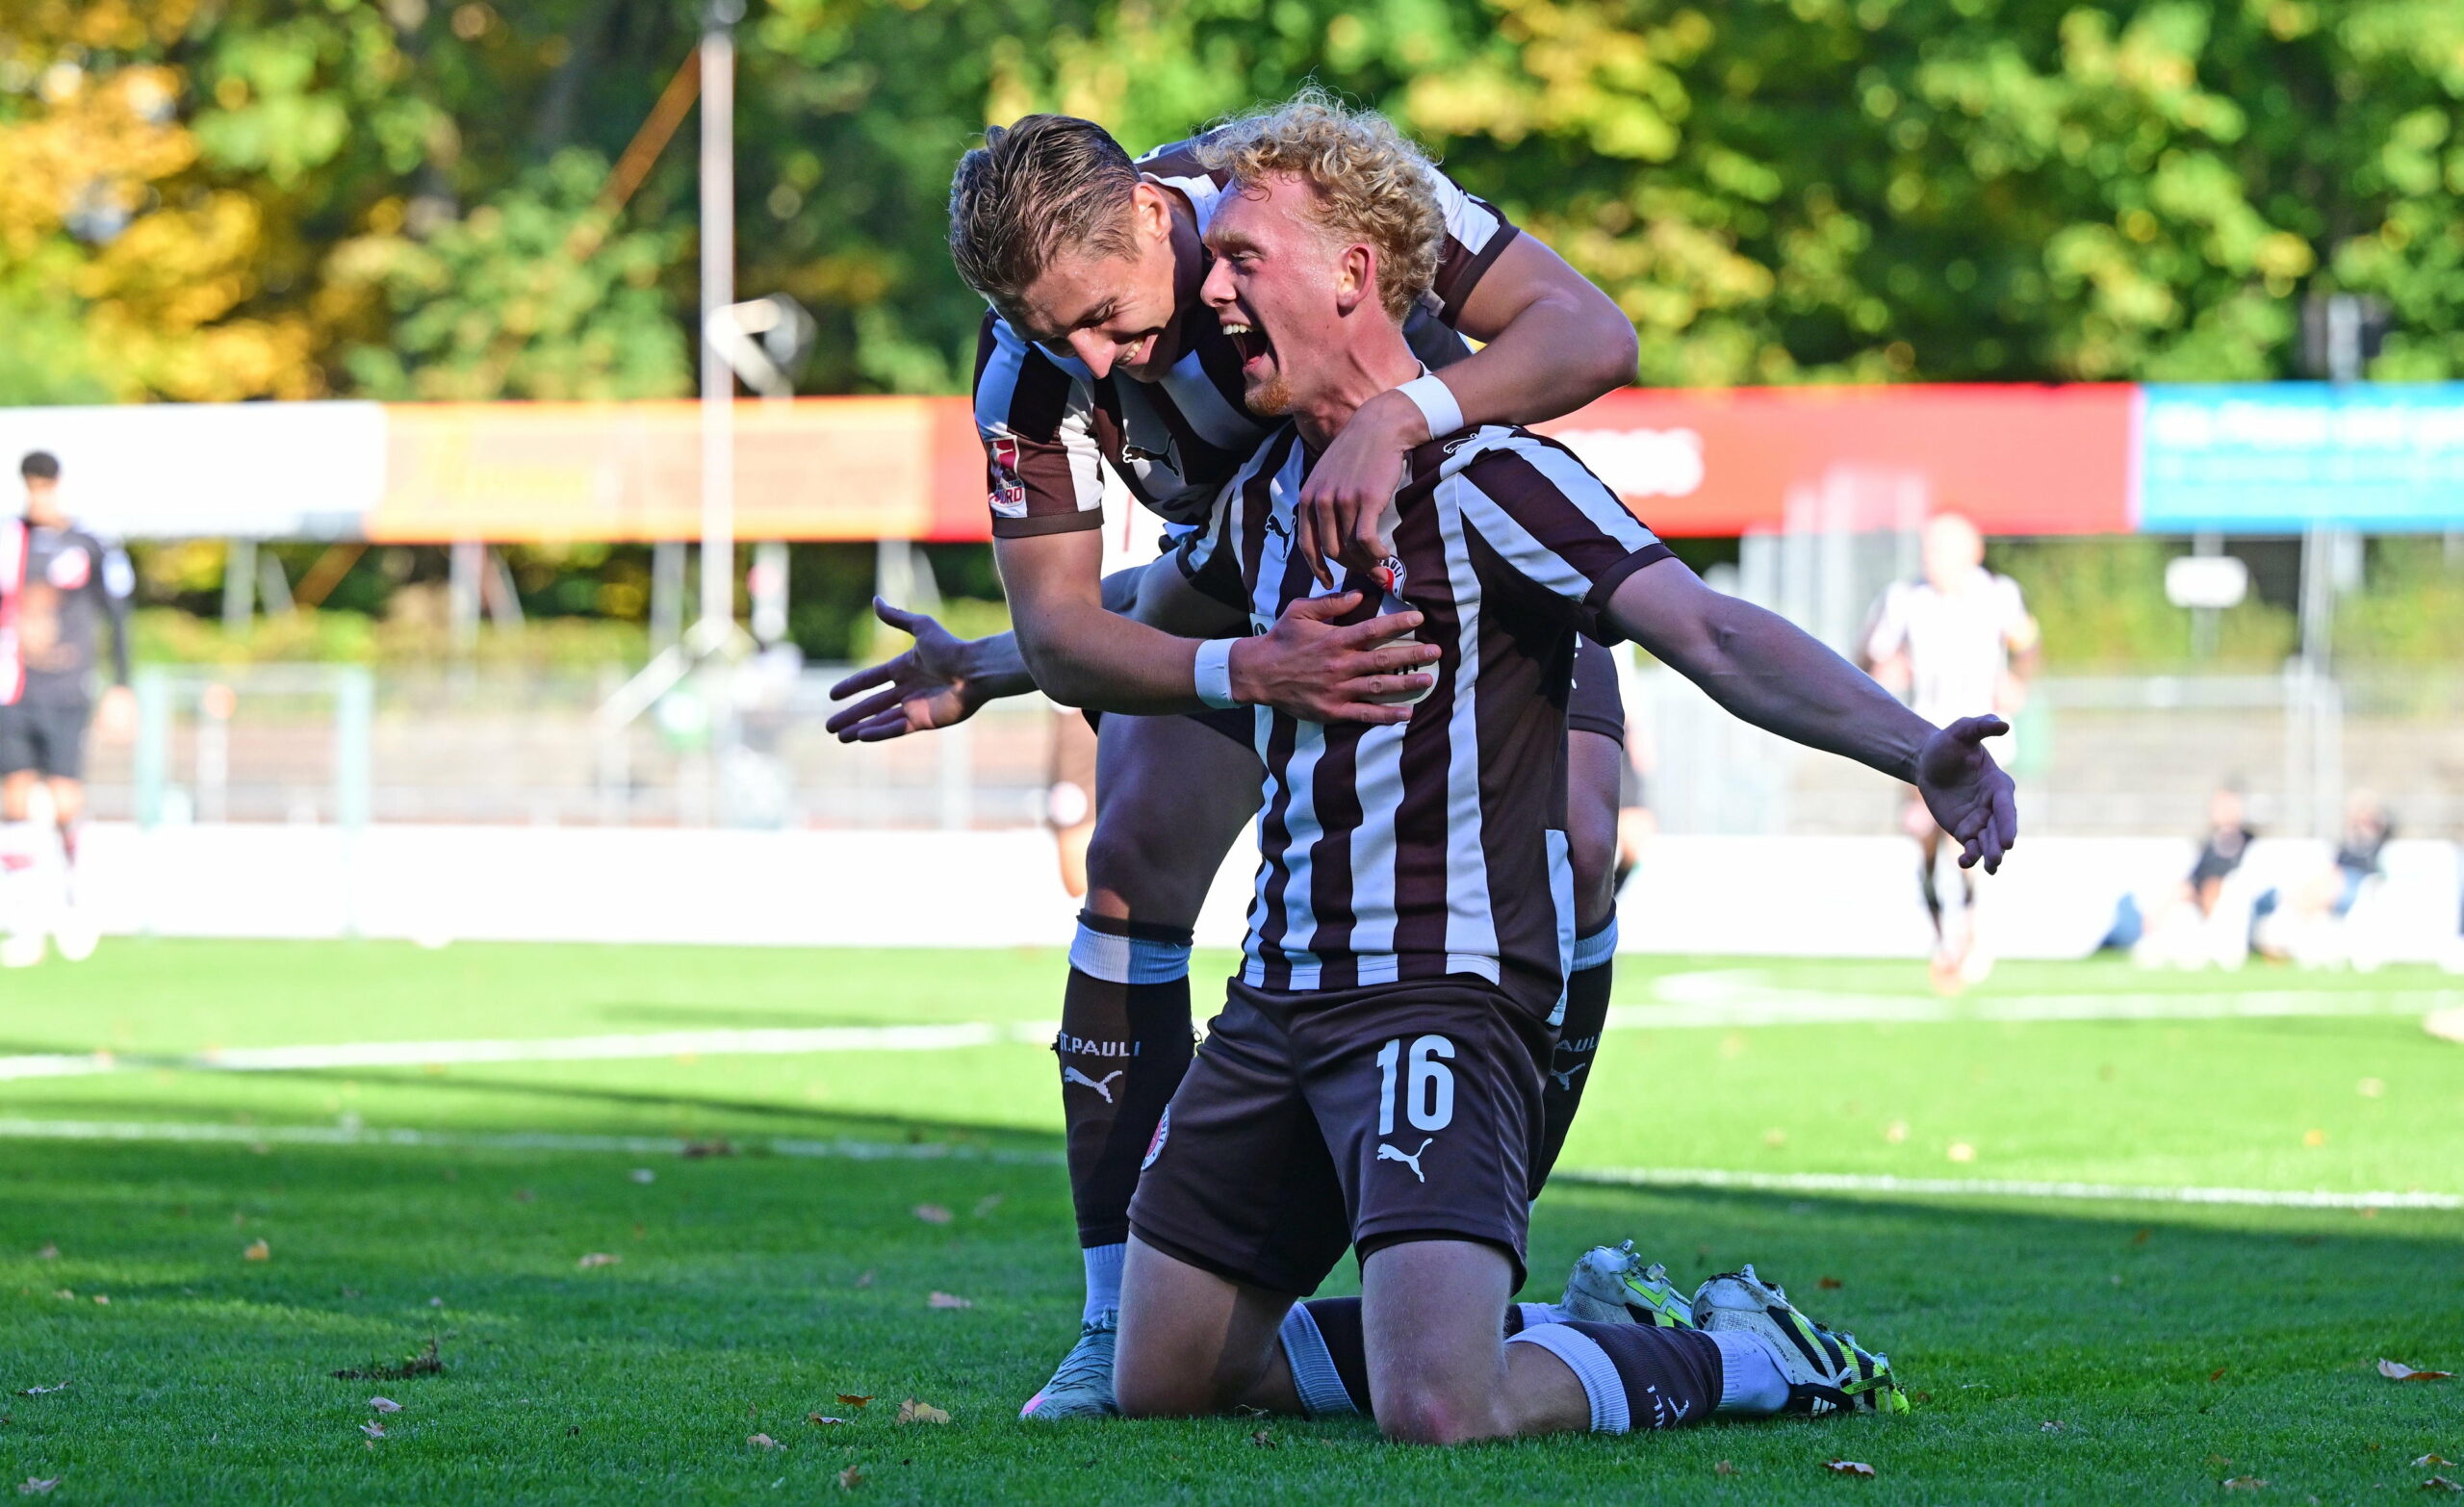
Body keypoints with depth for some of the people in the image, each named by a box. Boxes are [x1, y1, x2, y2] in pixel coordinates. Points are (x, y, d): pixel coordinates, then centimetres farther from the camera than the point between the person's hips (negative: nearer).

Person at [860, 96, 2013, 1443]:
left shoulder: (1488, 476, -12)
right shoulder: (1266, 495, 13)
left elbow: (1713, 635, -23)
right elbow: (1127, 639, 34)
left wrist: (1915, 749, -36)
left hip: (1443, 994, -8)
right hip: (1279, 1000, 8)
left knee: (1436, 1414, -25)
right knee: (1157, 1380, 8)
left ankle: (1749, 1358, 3)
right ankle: (1537, 1339, 22)